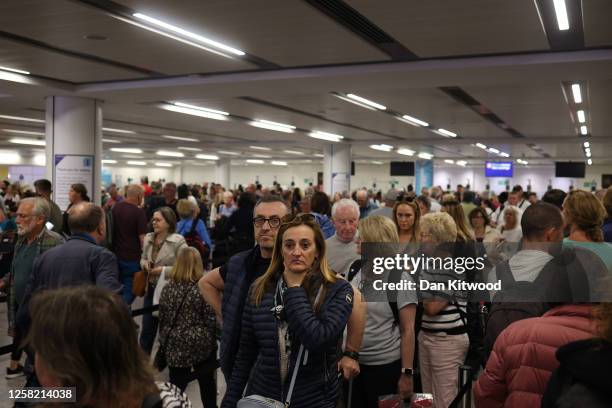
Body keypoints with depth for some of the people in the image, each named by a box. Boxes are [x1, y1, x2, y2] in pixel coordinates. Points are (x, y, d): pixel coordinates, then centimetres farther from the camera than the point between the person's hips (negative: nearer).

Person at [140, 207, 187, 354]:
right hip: (151, 288, 5)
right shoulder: (148, 238, 3)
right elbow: (143, 258, 17)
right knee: (147, 327, 11)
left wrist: (163, 270, -21)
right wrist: (145, 264, -6)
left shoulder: (178, 241, -16)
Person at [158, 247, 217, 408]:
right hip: (201, 346, -2)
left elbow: (163, 319, 5)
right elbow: (211, 320, -10)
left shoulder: (167, 288, -2)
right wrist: (212, 340, 6)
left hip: (175, 347, 2)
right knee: (207, 382, 17)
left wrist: (163, 341, 16)